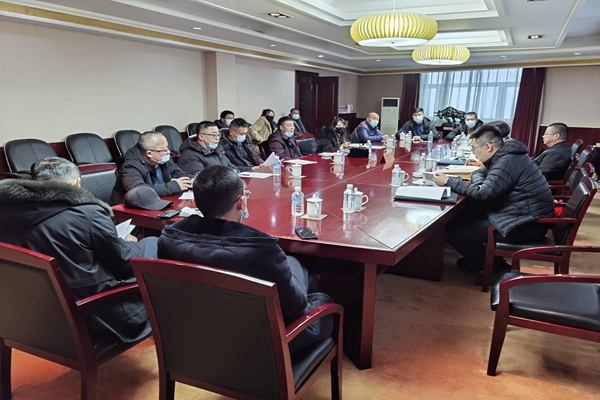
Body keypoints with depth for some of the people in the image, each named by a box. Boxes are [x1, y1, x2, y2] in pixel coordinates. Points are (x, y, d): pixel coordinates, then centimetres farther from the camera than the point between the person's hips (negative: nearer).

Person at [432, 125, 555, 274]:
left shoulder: (508, 161, -20)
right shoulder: (507, 155, 10)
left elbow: (483, 192, -26)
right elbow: (487, 184, 17)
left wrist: (449, 181, -18)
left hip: (527, 226, -10)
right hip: (528, 218, 10)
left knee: (454, 232, -13)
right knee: (460, 218, 12)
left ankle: (493, 265, 8)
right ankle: (486, 258, 19)